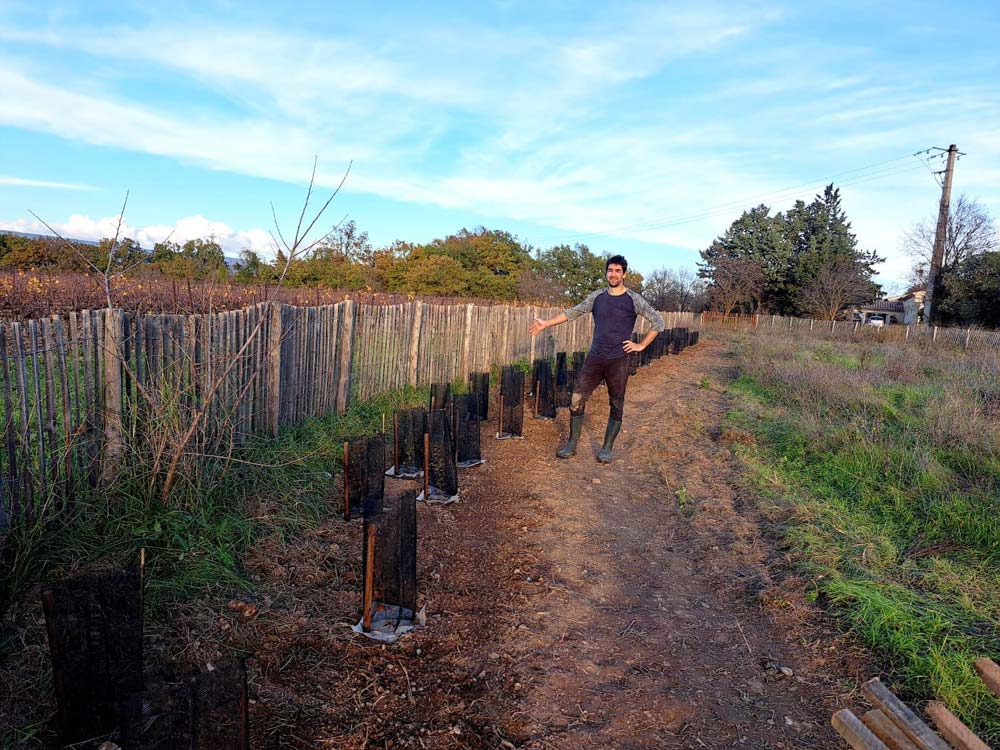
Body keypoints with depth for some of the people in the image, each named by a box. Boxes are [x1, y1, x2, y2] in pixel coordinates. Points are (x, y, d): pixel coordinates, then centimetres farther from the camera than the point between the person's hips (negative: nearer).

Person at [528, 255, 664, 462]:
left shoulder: (633, 299, -4)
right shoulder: (597, 297, 6)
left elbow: (658, 321, -2)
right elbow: (573, 312, 12)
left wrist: (641, 345, -5)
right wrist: (546, 323, 10)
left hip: (618, 361, -3)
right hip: (595, 358, 3)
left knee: (616, 406, 5)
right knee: (577, 400, -2)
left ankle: (607, 448, 18)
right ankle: (572, 444, 10)